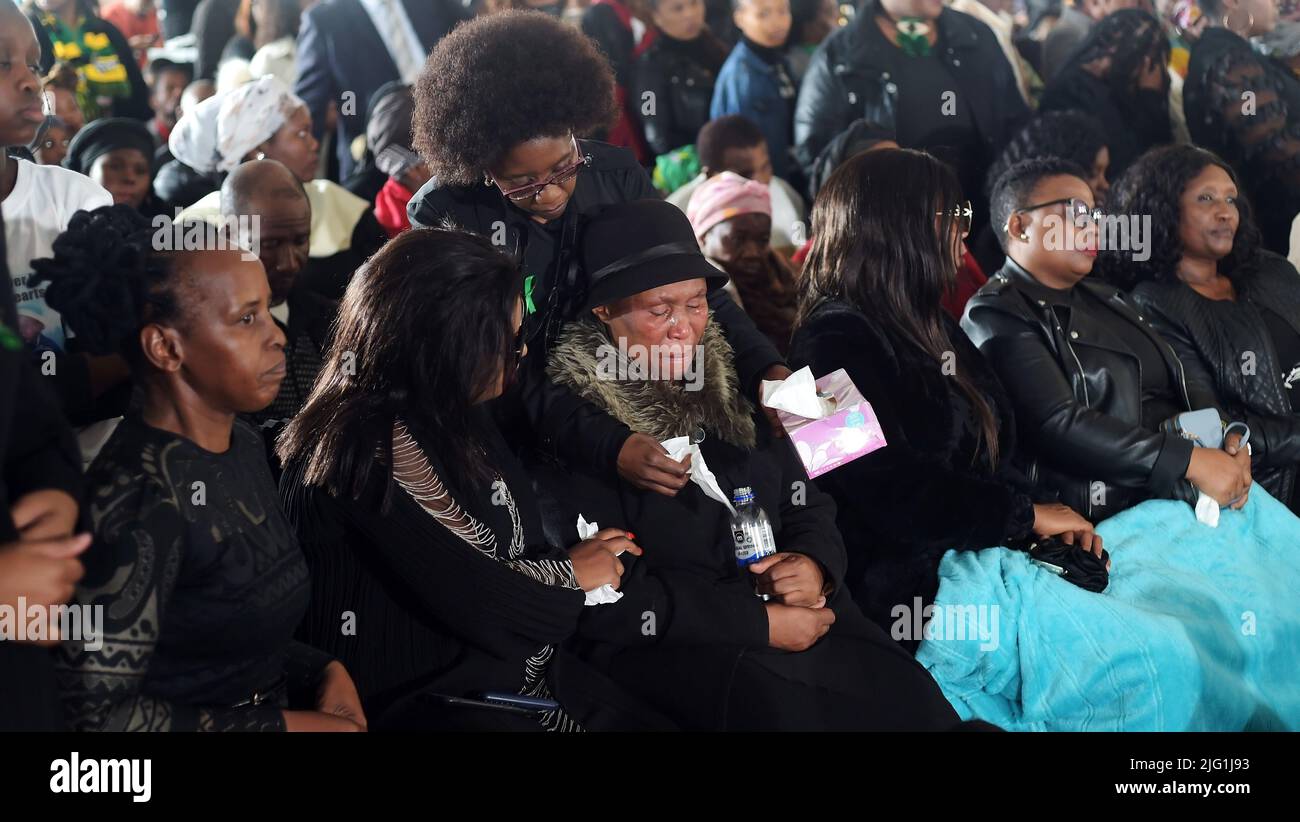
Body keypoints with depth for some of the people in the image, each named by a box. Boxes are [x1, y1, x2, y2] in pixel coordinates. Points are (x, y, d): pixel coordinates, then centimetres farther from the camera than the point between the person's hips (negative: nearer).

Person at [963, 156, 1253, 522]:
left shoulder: (1105, 298, 21)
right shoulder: (997, 316, -5)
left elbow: (1187, 382, 16)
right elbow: (1057, 424, -17)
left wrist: (1228, 437, -6)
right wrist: (1190, 460, -20)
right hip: (1111, 519, -8)